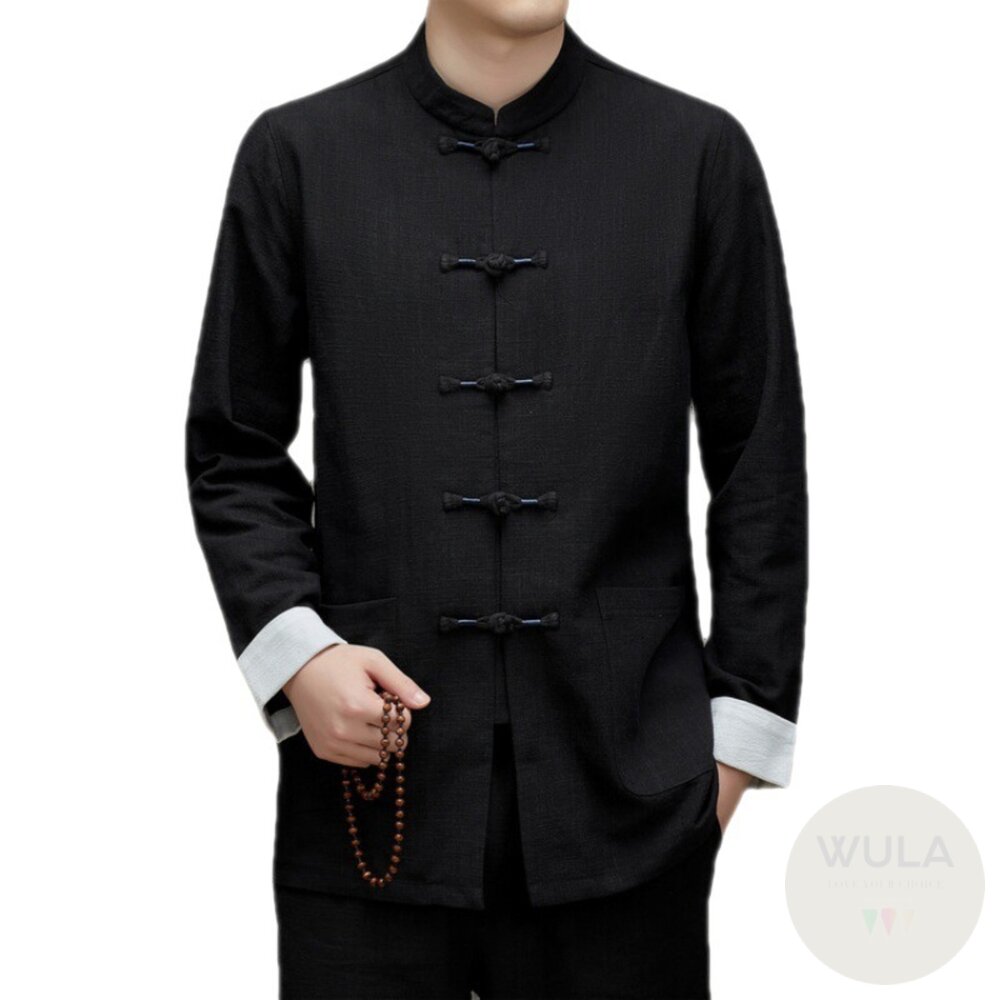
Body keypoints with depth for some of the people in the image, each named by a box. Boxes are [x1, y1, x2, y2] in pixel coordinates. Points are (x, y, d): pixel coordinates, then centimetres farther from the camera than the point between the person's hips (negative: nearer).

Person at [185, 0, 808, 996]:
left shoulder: (702, 153, 4)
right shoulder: (297, 153, 4)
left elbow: (759, 464, 5)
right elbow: (234, 452, 8)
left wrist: (739, 726, 2)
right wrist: (293, 650, -7)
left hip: (624, 784, 0)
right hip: (369, 779, 0)